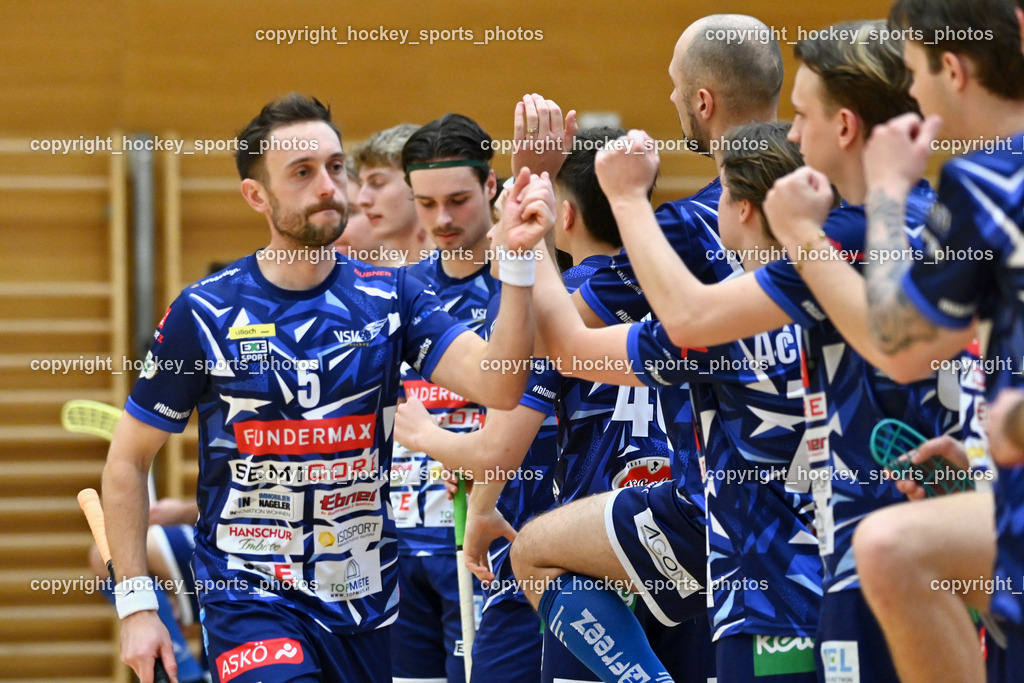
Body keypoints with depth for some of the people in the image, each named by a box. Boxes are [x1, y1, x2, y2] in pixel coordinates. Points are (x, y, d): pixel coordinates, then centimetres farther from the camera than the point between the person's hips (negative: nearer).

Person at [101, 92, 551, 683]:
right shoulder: (205, 313, -5)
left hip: (367, 603, 3)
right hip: (251, 600, -3)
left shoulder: (389, 295, 1)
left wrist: (516, 258, -26)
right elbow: (128, 460, 3)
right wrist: (136, 603, -3)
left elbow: (497, 387, -14)